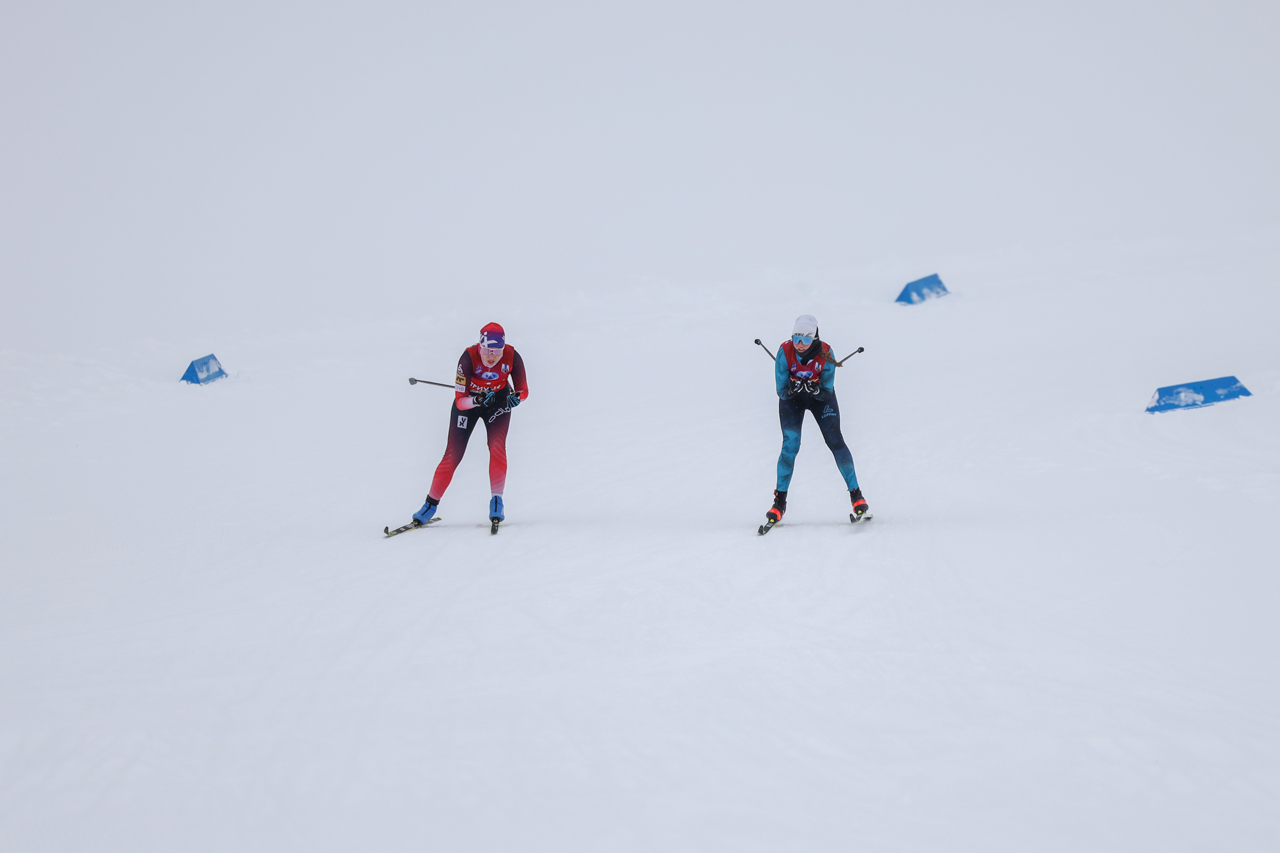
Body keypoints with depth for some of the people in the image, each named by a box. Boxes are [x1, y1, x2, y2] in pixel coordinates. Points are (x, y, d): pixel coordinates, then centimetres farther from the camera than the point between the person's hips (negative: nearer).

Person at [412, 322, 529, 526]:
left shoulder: (512, 358, -27)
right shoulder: (468, 358, -33)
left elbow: (523, 390, -13)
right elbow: (460, 401, -30)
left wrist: (516, 398, -35)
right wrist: (479, 400, -49)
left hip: (498, 401, 1)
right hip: (468, 401, -1)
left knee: (497, 447, -21)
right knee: (454, 454, -3)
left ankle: (496, 501, -10)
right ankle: (431, 504, 10)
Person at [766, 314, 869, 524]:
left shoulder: (825, 354, -26)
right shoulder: (785, 352, -26)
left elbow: (827, 391, -23)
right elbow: (782, 391, -23)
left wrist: (816, 390, -43)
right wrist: (792, 388, -44)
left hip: (820, 397, 0)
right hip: (791, 398, 0)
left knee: (835, 441, -8)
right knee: (790, 445, -13)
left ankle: (855, 493, 2)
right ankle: (780, 501, -5)